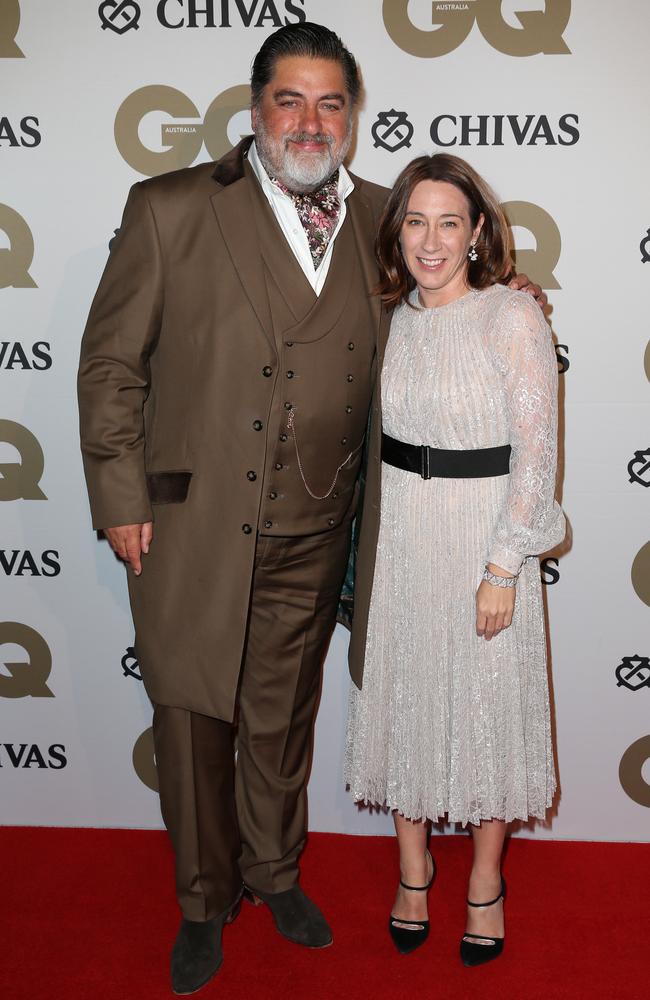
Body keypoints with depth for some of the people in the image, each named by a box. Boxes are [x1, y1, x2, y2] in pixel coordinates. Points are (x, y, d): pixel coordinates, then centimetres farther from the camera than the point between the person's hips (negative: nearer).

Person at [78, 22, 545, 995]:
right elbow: (111, 361, -3)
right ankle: (204, 899, 34)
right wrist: (120, 497, -6)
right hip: (191, 522, -2)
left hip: (313, 531, 3)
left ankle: (274, 870, 44)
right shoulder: (171, 209, -6)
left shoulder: (378, 218, 4)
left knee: (283, 714, 19)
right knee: (192, 715, 11)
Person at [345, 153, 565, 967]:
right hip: (397, 536, 4)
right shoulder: (391, 318, 3)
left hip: (481, 532, -4)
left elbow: (535, 450, -13)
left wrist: (504, 567, -14)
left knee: (487, 701, 9)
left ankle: (485, 879, 30)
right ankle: (412, 866, 33)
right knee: (399, 694, 12)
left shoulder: (514, 317, -11)